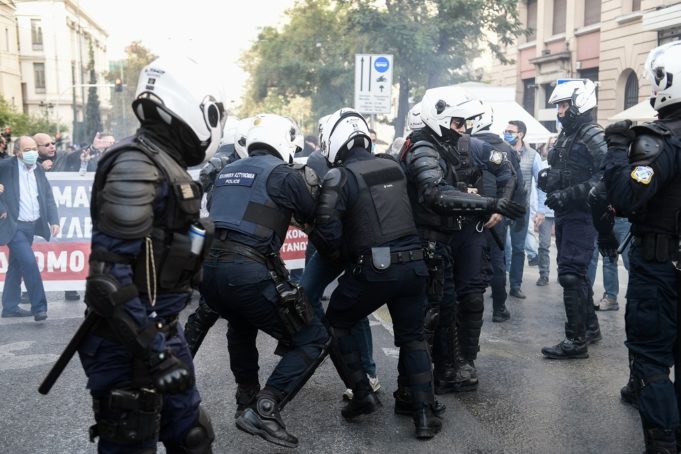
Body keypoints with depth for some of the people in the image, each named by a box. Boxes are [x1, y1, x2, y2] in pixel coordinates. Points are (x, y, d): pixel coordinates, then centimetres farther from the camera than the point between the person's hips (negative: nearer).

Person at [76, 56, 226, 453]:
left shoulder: (165, 165, 11)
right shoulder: (136, 166, -19)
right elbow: (110, 271, -25)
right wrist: (153, 350, -24)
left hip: (161, 329, 9)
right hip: (130, 342, -9)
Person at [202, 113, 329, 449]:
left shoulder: (227, 172, 20)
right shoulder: (283, 173, 1)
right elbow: (314, 218, 9)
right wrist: (312, 189, 29)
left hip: (207, 267, 8)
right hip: (247, 272, -7)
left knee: (241, 326, 37)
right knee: (314, 340, 6)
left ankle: (246, 403, 37)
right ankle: (265, 410, -7)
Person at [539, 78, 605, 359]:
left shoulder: (593, 136, -11)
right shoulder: (565, 136, 16)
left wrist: (568, 195, -25)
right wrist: (547, 179, 3)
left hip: (582, 216, -9)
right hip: (564, 215, 9)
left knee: (571, 274, -10)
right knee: (574, 273, 16)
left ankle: (576, 341, -3)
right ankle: (590, 327, 31)